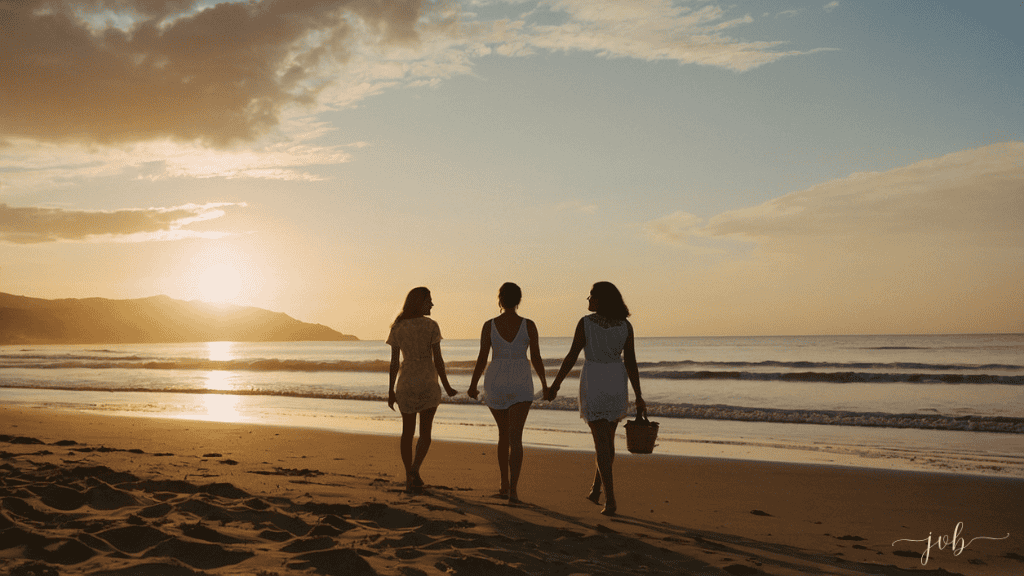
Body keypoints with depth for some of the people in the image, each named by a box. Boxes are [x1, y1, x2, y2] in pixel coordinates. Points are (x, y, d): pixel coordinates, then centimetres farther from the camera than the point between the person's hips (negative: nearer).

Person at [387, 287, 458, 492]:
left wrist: (391, 391, 6)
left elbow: (394, 362, 0)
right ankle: (415, 469, -12)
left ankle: (409, 478, 13)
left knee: (408, 431, 14)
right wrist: (447, 386, 1)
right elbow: (437, 359, -10)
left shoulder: (397, 328, 0)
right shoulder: (431, 326, -9)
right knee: (425, 433, 10)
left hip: (405, 383, 3)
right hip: (428, 383, -2)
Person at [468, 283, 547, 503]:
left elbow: (482, 359, -5)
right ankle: (513, 489, -19)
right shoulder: (529, 325, -5)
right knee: (515, 437, -6)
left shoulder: (489, 325, -4)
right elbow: (536, 358, -2)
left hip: (495, 382, 2)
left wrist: (473, 386, 8)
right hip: (520, 384, -1)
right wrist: (544, 384, 13)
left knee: (504, 433, 19)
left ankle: (505, 484, 23)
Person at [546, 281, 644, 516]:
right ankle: (596, 489, 29)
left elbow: (571, 357, -9)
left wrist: (555, 385, 2)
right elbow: (631, 363, -2)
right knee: (608, 438, 21)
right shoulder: (625, 326, -2)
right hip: (616, 383, 3)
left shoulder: (585, 323, -11)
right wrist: (638, 397, 3)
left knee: (602, 442, -2)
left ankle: (610, 500, -9)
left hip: (593, 383, -3)